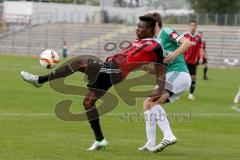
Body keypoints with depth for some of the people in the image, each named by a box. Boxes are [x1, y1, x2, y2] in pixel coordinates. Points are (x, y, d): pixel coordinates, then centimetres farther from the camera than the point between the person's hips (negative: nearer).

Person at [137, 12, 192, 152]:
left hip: (178, 74, -10)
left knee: (152, 102, -21)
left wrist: (174, 54, -26)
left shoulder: (166, 32, -1)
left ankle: (168, 136, -28)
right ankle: (151, 144, 7)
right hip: (172, 77, 10)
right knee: (148, 104, 10)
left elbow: (187, 42, -13)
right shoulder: (156, 42, 25)